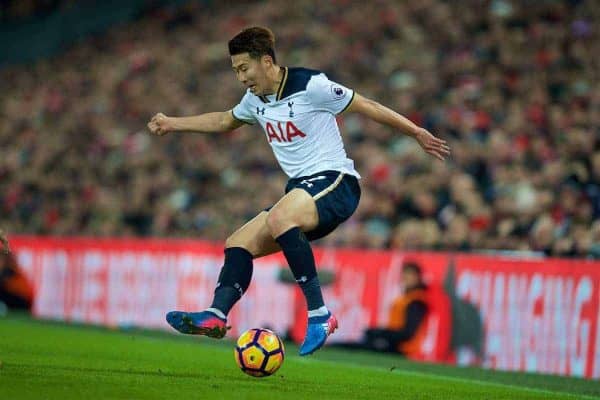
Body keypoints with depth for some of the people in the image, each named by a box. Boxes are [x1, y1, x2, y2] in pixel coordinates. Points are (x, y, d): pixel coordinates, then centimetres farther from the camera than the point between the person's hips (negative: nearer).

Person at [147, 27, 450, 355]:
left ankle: (319, 314, -36)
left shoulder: (310, 86, -11)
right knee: (238, 244, -4)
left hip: (334, 182, -9)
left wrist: (417, 133, -2)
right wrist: (172, 124, 32)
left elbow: (366, 106, -5)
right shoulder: (256, 99, 13)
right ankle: (215, 316, -24)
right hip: (301, 191, 9)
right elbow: (224, 121, 34)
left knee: (279, 218, -36)